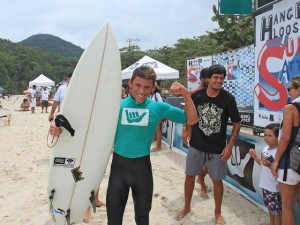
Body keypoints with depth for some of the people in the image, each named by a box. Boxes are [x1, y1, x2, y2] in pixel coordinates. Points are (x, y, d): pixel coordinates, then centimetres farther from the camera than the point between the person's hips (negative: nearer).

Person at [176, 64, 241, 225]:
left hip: (218, 149, -2)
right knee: (190, 176, 13)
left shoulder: (228, 99, -12)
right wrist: (188, 132, 4)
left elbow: (237, 124, -5)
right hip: (196, 146, 2)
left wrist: (230, 146, -11)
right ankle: (187, 207, 36)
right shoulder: (196, 96, -7)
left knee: (217, 180, 9)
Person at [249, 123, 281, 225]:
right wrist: (255, 156, 6)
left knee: (276, 208, 7)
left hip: (274, 187, -9)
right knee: (270, 206, 26)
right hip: (265, 184, 9)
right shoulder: (265, 149, 2)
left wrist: (269, 165, -36)